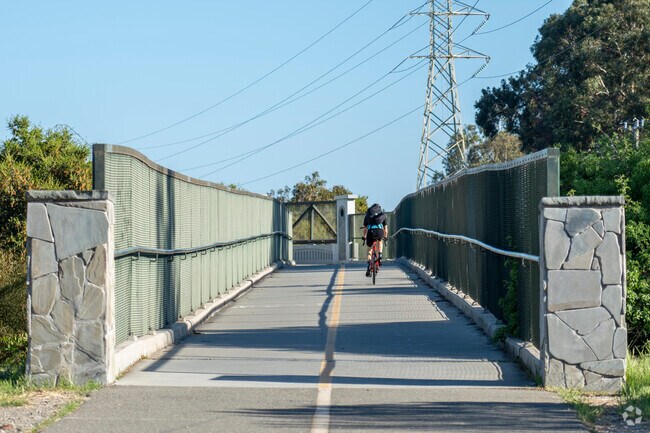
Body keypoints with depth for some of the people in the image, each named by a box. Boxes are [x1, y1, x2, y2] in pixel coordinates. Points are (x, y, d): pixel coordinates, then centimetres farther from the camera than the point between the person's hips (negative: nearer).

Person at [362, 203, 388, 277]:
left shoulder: (367, 215, 29)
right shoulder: (382, 215, 28)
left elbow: (365, 228, 33)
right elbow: (385, 228, 33)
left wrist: (364, 237, 47)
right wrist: (385, 236, 49)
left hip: (370, 231, 0)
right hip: (379, 230, 0)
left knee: (370, 249, 16)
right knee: (380, 241, 35)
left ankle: (369, 266, 3)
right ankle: (380, 257, 19)